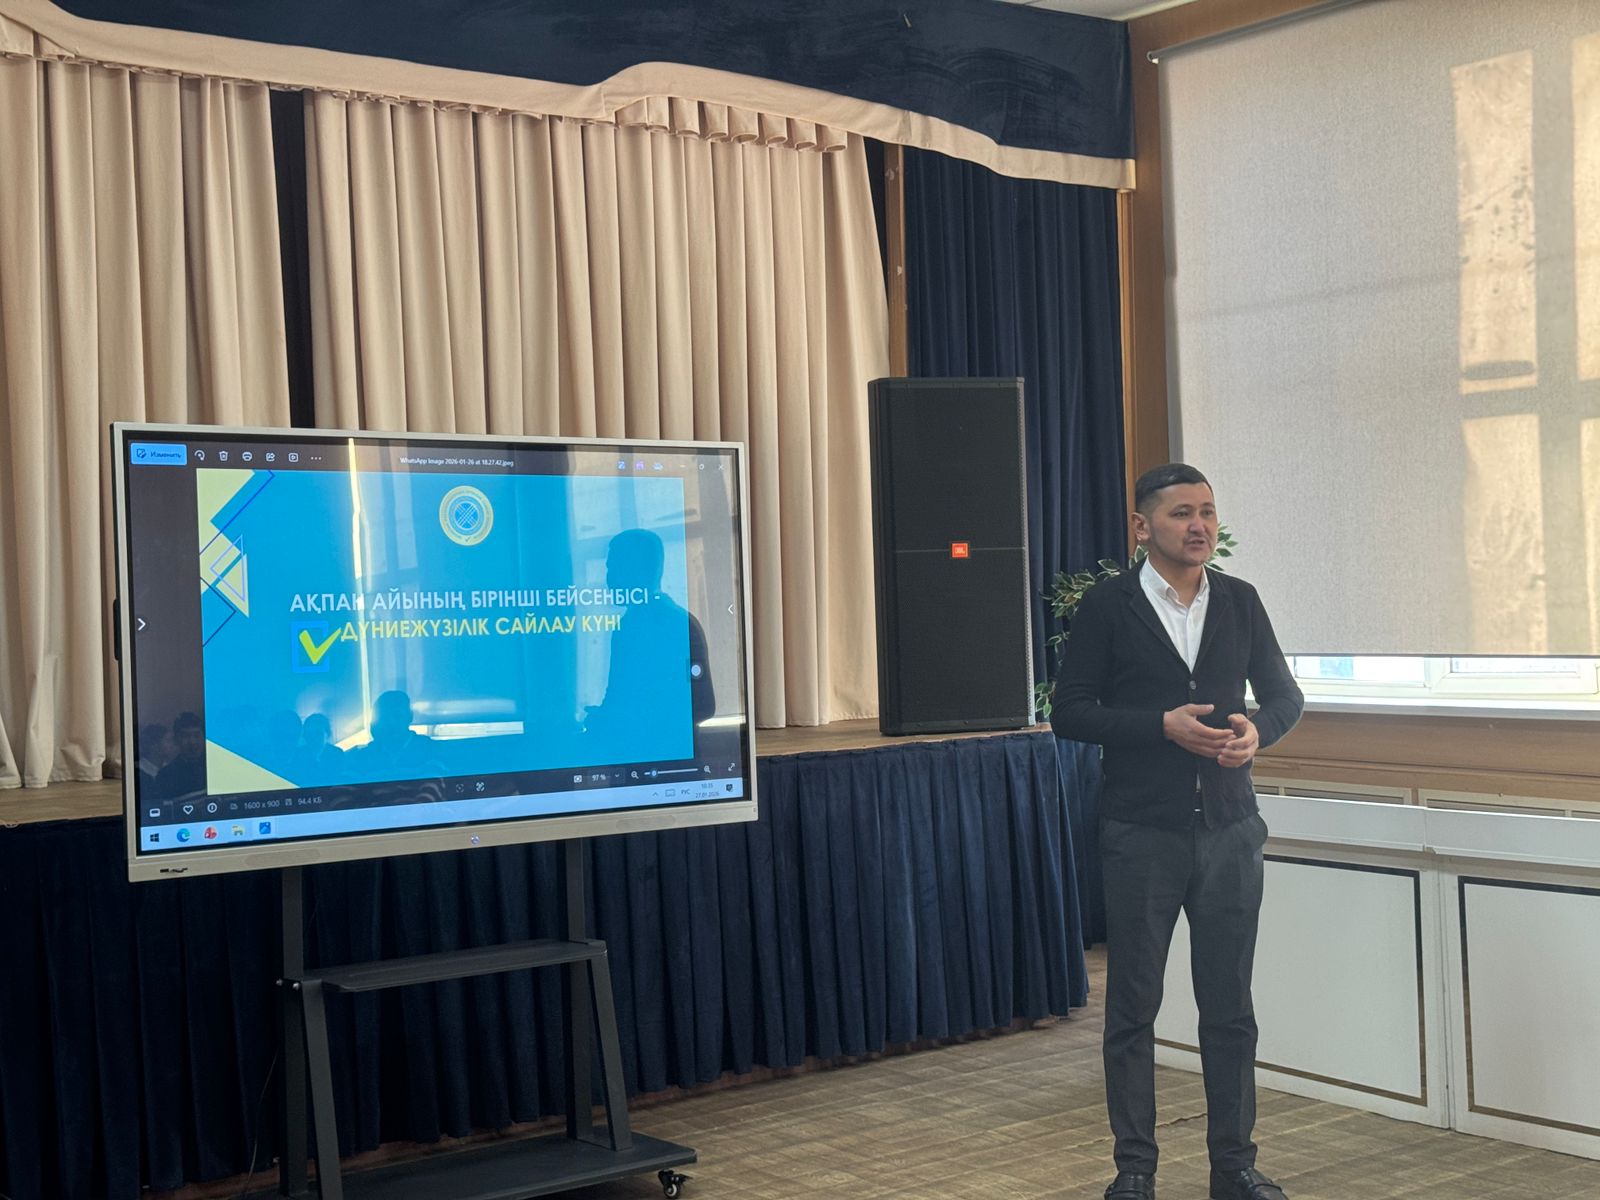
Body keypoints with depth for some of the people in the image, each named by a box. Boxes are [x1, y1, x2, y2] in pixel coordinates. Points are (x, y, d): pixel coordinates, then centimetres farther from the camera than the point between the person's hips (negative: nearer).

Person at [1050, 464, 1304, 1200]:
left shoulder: (1239, 601, 6)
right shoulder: (1107, 607, -3)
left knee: (1229, 1004, 8)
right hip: (1141, 833, -2)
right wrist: (1163, 726, -18)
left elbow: (1285, 695, 13)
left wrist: (1257, 728, -10)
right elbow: (1069, 712, -6)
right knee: (1133, 1006, 6)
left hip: (1229, 830, 3)